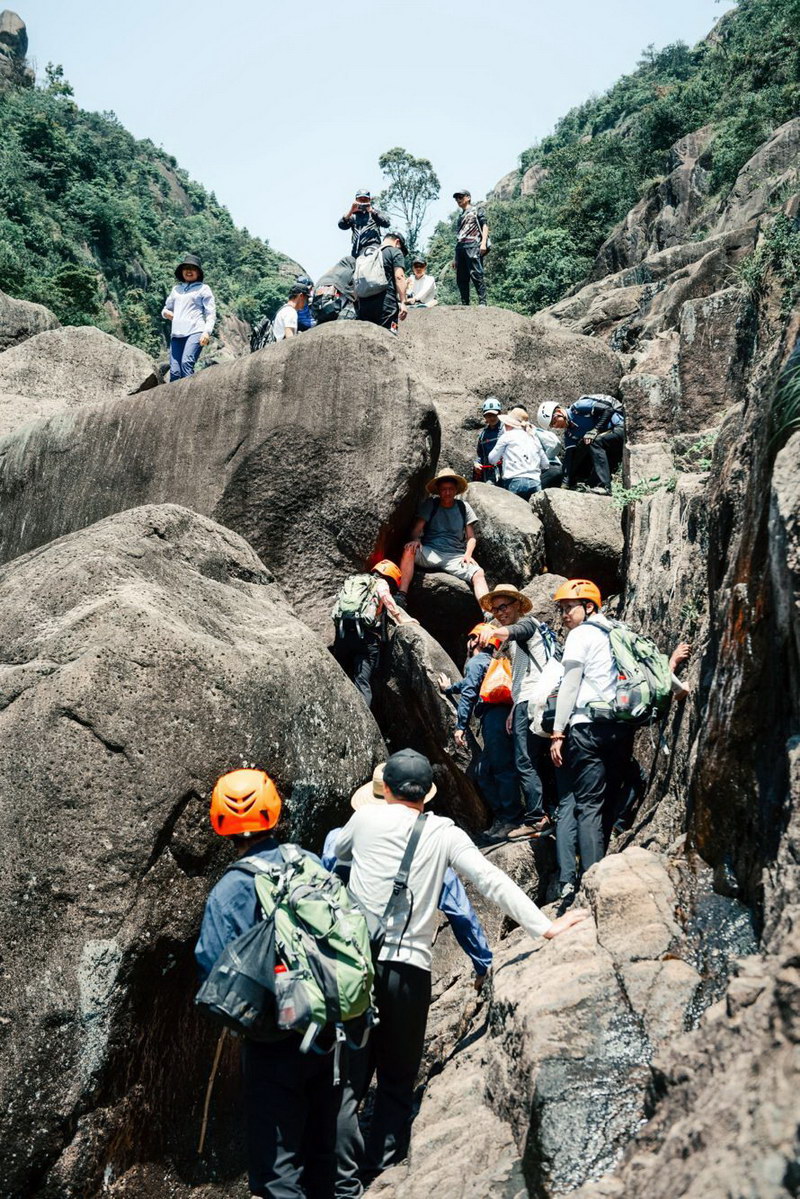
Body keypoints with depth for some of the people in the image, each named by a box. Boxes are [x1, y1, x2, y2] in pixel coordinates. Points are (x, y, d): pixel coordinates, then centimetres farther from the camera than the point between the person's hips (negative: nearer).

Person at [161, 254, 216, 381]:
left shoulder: (203, 289, 12)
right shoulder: (176, 289, 26)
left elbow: (211, 313, 4)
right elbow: (167, 308, 37)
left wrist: (207, 332, -12)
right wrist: (166, 313, 11)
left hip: (195, 332, -5)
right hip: (176, 334, 5)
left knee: (186, 363, -27)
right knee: (174, 371, -8)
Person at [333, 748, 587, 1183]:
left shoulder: (366, 818, 3)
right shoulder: (444, 834, 1)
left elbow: (339, 854, 23)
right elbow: (492, 882, -5)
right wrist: (545, 927, -3)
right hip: (410, 969, 0)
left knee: (348, 1074, 9)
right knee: (397, 1081, 14)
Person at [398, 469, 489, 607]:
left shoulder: (463, 507, 13)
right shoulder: (430, 505, 11)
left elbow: (471, 538, 12)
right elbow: (417, 529, 2)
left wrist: (468, 554, -8)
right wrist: (415, 540, -22)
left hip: (455, 556, 1)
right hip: (430, 552, -1)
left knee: (478, 574, -27)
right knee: (409, 549, -33)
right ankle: (401, 597, -40)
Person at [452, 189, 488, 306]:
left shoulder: (477, 210, 12)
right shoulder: (461, 216, 30)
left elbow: (485, 226, 1)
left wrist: (483, 243, -16)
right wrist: (456, 258, 22)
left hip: (473, 246, -7)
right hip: (460, 248, 7)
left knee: (476, 274, -17)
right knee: (461, 278, 1)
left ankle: (482, 302, -21)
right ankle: (464, 304, 2)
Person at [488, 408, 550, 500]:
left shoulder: (507, 436, 8)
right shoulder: (534, 438, 21)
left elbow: (492, 459, 12)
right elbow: (545, 465, 23)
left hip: (515, 481, -5)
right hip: (535, 483, 5)